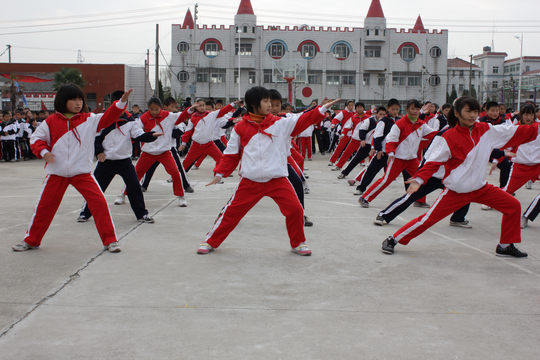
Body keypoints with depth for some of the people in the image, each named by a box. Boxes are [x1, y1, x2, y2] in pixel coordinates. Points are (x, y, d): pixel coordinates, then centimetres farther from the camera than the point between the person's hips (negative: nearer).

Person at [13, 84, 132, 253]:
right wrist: (43, 151, -12)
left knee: (99, 202, -12)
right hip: (56, 173, 1)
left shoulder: (89, 119, 0)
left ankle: (110, 240, -1)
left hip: (82, 172, -1)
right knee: (44, 207, 11)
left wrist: (122, 101, -27)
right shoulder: (51, 121, 1)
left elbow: (108, 117, -12)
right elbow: (36, 138, 7)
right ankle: (31, 240, 31)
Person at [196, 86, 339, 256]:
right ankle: (211, 241, 23)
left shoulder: (281, 124, 3)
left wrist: (322, 109, -16)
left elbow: (302, 121, -5)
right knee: (232, 211, 4)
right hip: (250, 181, -1)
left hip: (278, 180, 1)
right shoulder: (240, 128, 2)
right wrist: (220, 173, 3)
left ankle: (298, 243, 18)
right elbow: (231, 154, 7)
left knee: (295, 209, -6)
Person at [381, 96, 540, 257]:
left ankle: (505, 246, 18)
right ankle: (392, 240, 6)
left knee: (513, 206, 2)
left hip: (481, 188, 5)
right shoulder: (448, 138, -14)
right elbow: (433, 162, -14)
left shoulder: (486, 130, -1)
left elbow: (516, 132, 4)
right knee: (428, 218, -8)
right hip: (455, 191, -5)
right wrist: (419, 179, -27)